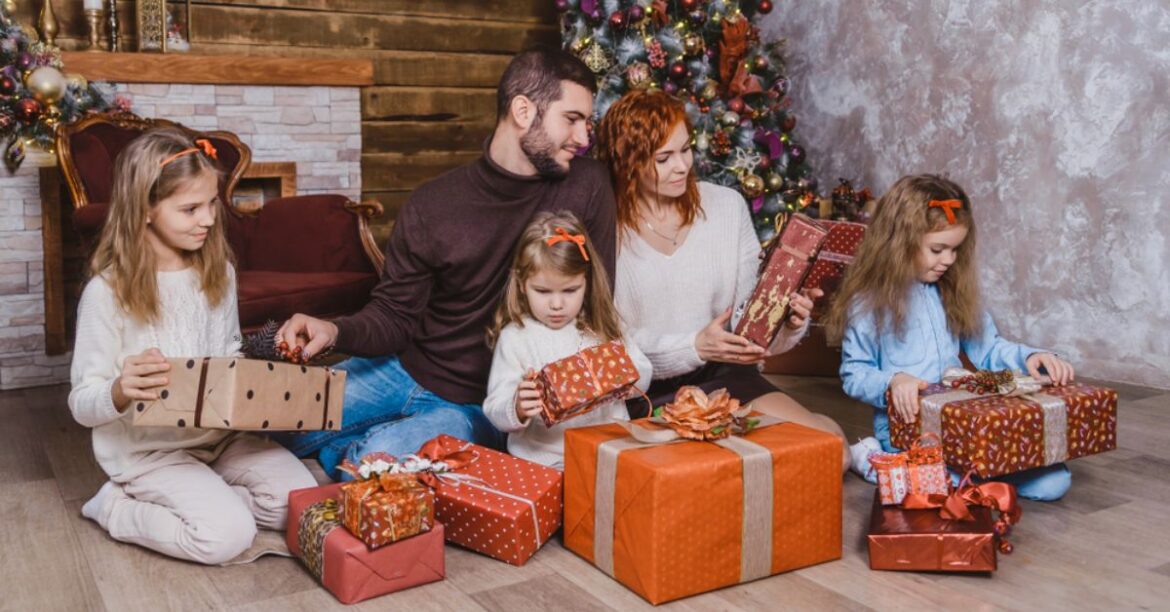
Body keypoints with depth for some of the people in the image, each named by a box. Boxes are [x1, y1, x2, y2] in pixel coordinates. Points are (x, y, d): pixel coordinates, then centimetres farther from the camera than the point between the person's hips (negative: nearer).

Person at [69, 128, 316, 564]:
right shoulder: (108, 292, -14)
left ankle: (201, 496, 8)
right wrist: (121, 392, -34)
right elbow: (83, 404, -11)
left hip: (220, 433, 6)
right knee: (228, 535, -23)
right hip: (147, 449, -5)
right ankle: (118, 509, 1)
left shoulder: (218, 273, 4)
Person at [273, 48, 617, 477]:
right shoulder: (431, 207, -9)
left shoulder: (585, 187, -12)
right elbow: (395, 316, -3)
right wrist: (336, 332, -24)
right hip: (405, 370, 2)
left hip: (483, 403, -2)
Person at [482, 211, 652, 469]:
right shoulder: (515, 337, -2)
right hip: (543, 460, -2)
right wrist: (518, 409, -28)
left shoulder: (601, 327, 9)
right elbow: (495, 410, -5)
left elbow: (643, 378, 12)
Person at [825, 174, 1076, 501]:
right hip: (907, 425, -5)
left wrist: (1029, 357, -4)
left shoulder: (953, 294, 12)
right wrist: (892, 382, -24)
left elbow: (988, 347, 15)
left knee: (1054, 480, -8)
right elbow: (854, 374, -4)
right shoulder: (868, 303, -6)